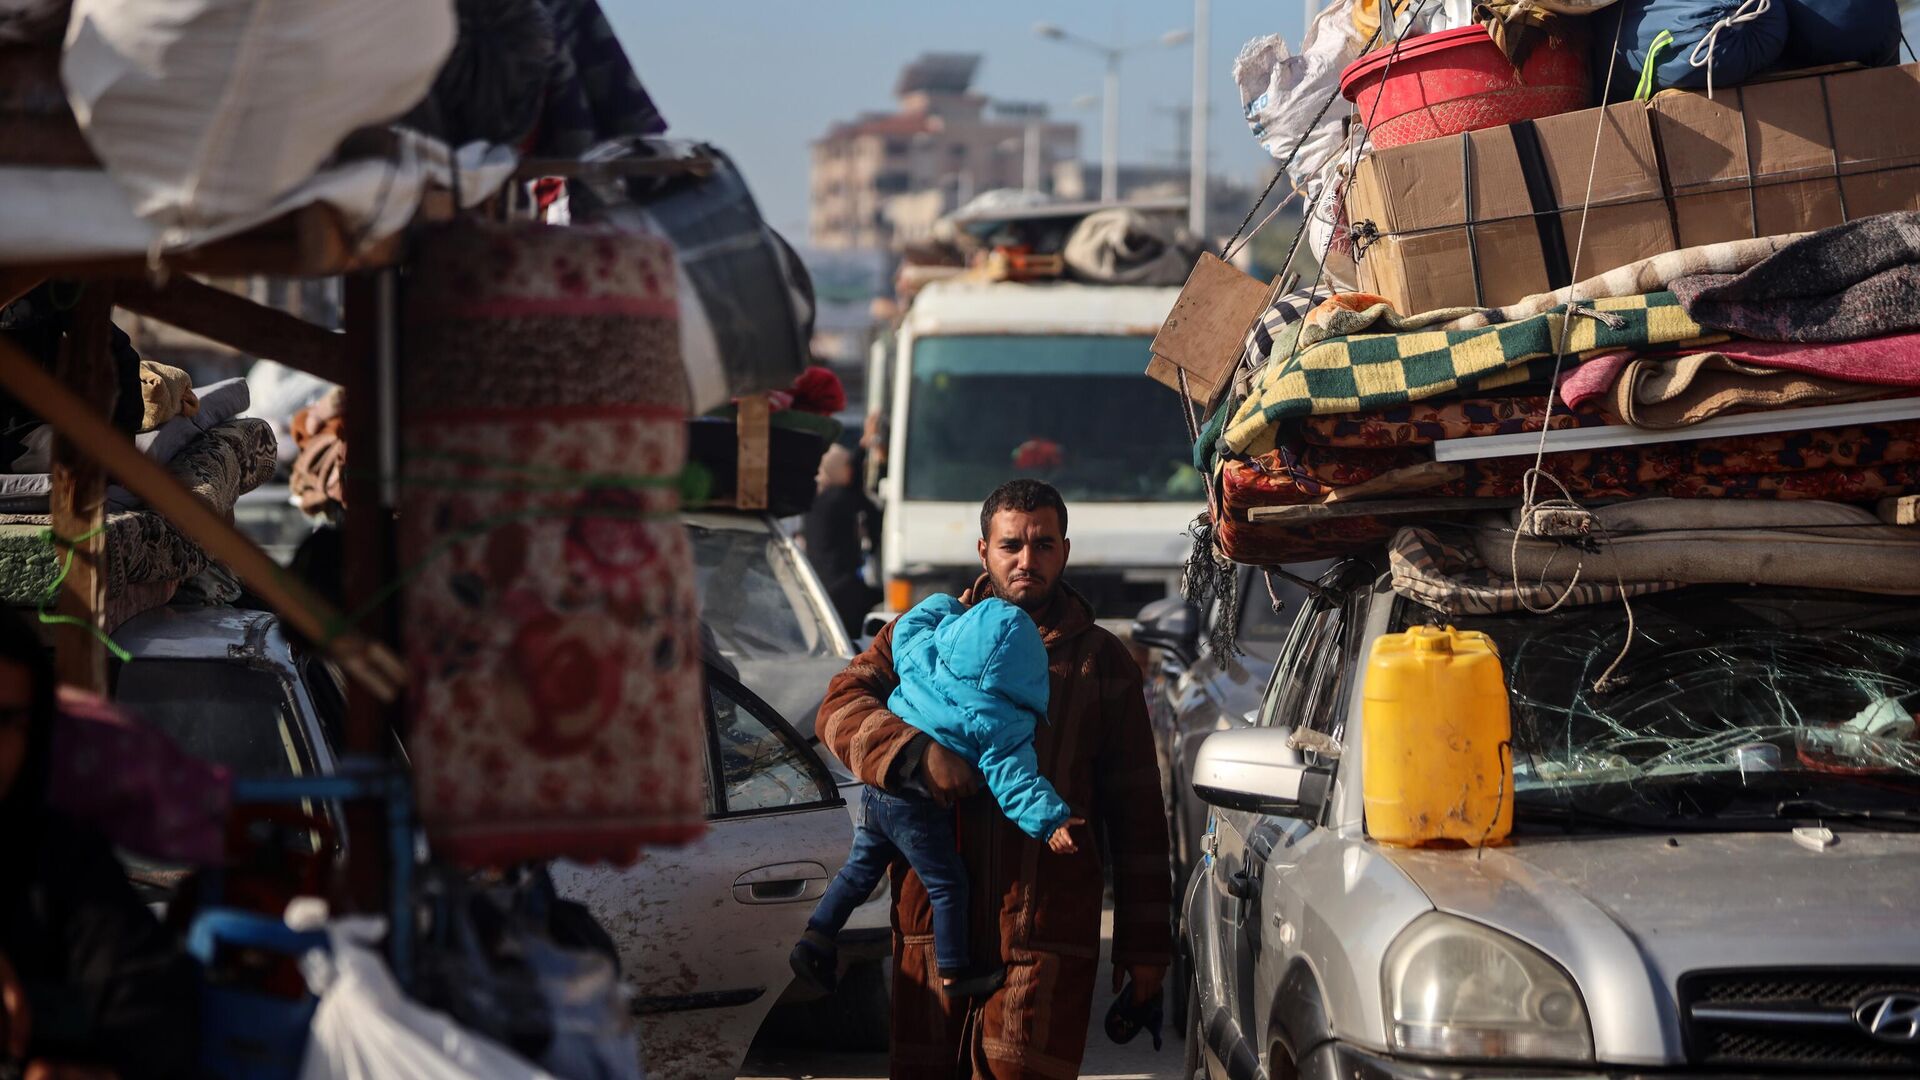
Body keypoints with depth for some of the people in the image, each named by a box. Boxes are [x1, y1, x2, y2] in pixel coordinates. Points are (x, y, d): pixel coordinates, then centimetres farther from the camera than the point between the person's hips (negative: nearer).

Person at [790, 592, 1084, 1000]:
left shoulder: (921, 652, -7)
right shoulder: (996, 722, -19)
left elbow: (912, 623, 16)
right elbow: (1012, 778, -21)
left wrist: (949, 605, 29)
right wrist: (1049, 819, -21)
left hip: (877, 787, 6)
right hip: (921, 810, -6)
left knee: (861, 867, 22)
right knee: (947, 884, 10)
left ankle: (816, 939, 20)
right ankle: (953, 973, 19)